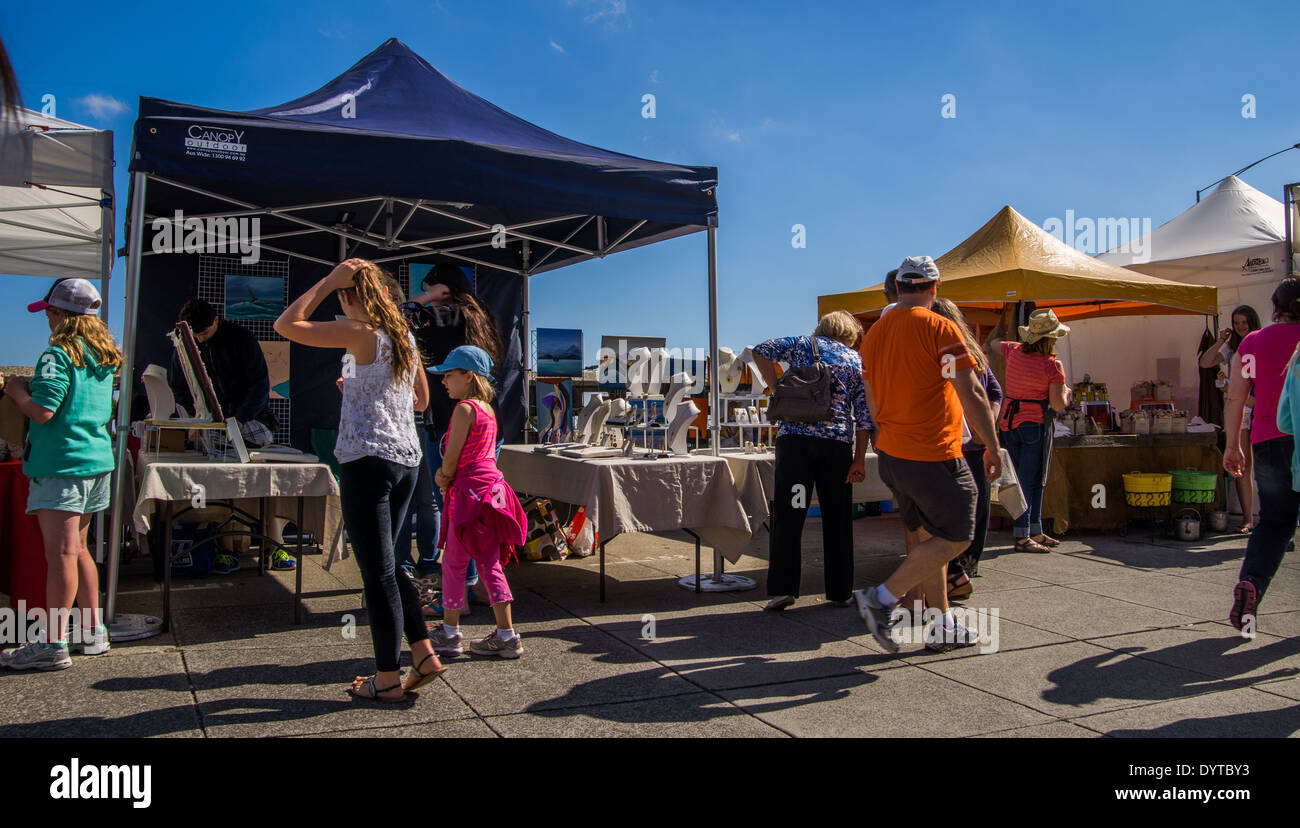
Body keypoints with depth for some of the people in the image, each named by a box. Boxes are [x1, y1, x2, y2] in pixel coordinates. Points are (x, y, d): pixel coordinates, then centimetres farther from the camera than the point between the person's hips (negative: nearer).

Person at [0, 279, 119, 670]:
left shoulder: (59, 354, -12)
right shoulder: (104, 356, 13)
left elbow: (42, 411, -19)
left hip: (61, 463, -8)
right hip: (97, 460, 9)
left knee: (60, 553, -8)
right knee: (77, 548, 17)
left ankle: (53, 644, -5)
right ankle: (92, 630, 23)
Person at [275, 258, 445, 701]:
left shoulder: (361, 332, -12)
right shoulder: (405, 336, 11)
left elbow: (286, 325, -10)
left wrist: (327, 281, -5)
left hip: (367, 460, -8)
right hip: (405, 459, 8)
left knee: (378, 572, 1)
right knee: (384, 565, 20)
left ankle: (387, 679, 11)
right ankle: (424, 654, 19)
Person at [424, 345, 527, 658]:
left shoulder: (464, 408, -12)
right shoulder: (488, 409, 15)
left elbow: (451, 456, -13)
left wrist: (445, 480, 5)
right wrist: (447, 475, 5)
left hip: (469, 491, -9)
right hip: (491, 488, 9)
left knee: (453, 563, 5)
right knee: (489, 565, 11)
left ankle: (450, 634, 16)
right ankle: (506, 636, 12)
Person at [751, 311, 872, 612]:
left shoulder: (802, 344, 13)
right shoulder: (857, 361, 13)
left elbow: (760, 351, 8)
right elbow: (864, 415, 7)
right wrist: (860, 459, 6)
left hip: (795, 437, -1)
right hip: (838, 442, 1)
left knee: (789, 516, 0)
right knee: (837, 519, 9)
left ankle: (782, 588, -4)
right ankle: (840, 591, 15)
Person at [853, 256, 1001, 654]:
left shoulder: (874, 333, 9)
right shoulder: (940, 328, -11)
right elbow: (972, 394, -14)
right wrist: (993, 447, -6)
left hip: (890, 455, 8)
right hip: (935, 457, -7)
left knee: (924, 538, 15)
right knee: (955, 538, 4)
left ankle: (942, 626, 21)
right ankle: (883, 598, -4)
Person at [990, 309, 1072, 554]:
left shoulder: (1014, 351, 3)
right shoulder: (1053, 365, -12)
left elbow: (995, 342, 26)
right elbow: (1058, 405, -11)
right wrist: (1066, 392, 9)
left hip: (1009, 423, 7)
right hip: (1035, 425, -7)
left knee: (1032, 479, 15)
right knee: (1030, 480, -4)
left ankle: (1036, 531, 21)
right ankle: (1022, 537, -5)